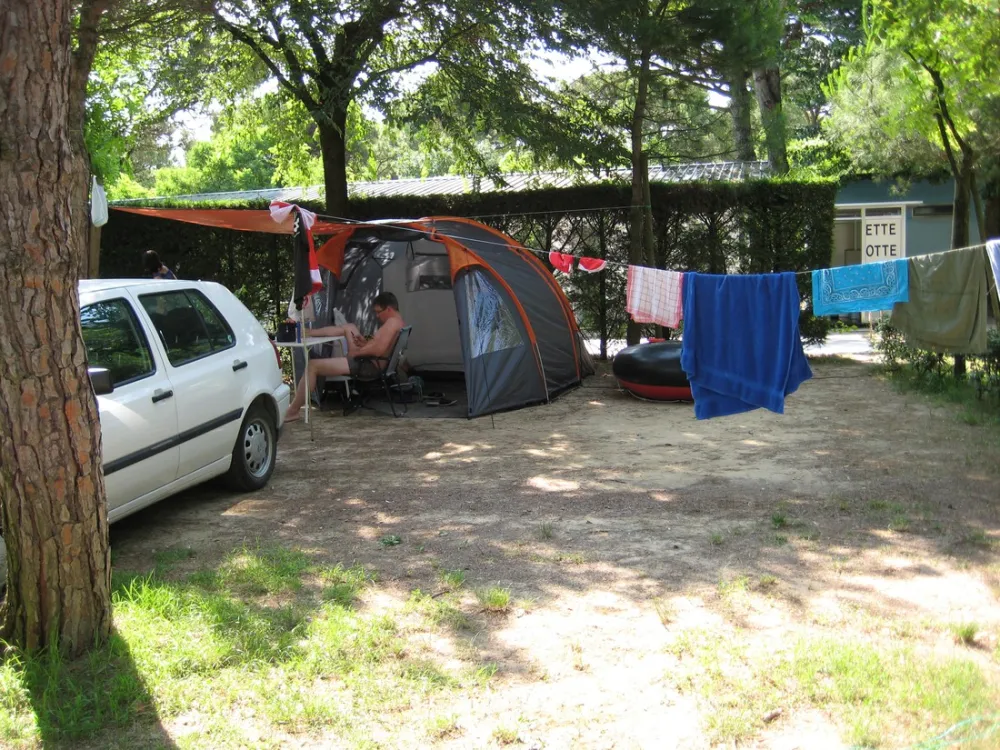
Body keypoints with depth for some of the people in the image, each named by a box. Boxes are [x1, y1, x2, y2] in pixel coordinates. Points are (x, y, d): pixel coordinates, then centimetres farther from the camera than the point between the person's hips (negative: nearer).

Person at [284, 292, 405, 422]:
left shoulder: (392, 322, -18)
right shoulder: (396, 322, 15)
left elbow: (379, 350, -28)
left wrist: (356, 352, -13)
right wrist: (365, 343, 3)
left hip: (368, 366, -11)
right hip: (368, 362, 11)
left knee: (313, 365, -9)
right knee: (350, 327, 24)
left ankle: (292, 411, -4)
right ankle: (306, 332, 27)